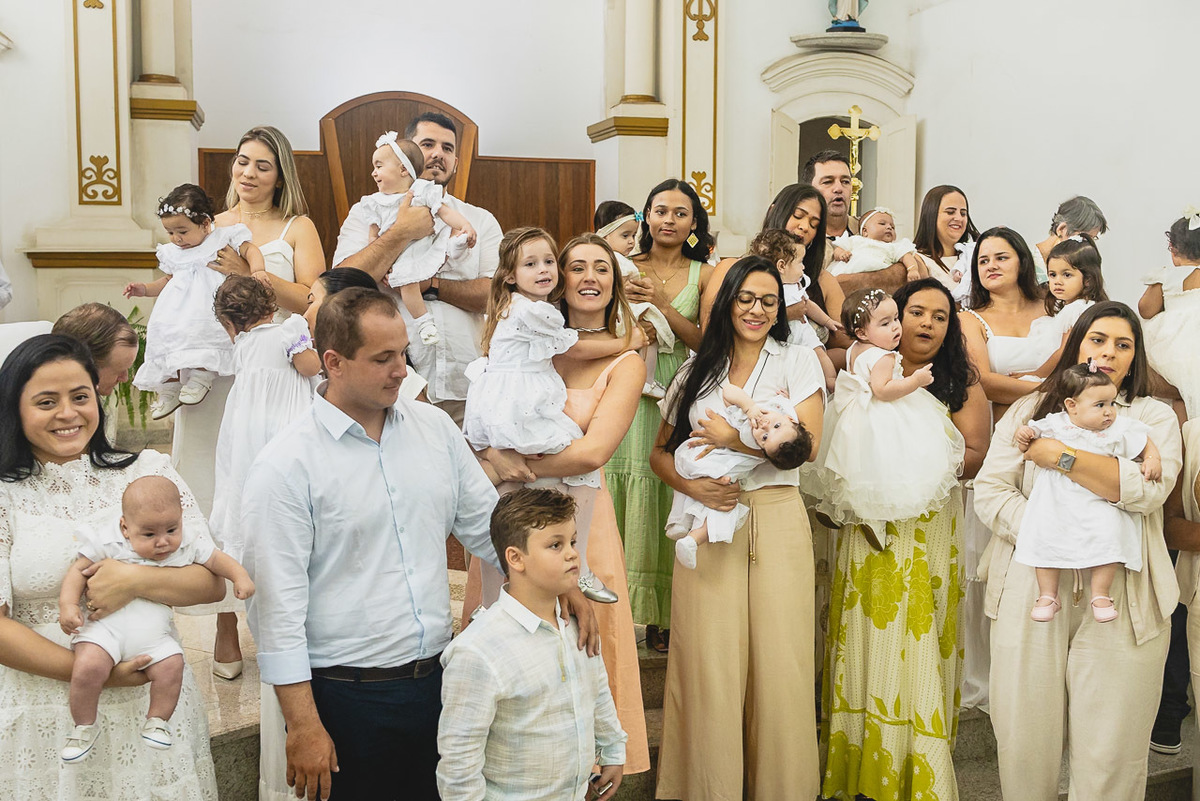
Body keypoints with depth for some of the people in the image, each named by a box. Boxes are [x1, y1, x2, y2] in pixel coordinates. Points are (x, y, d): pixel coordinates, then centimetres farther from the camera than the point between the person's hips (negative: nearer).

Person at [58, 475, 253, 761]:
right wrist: (68, 604, -12)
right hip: (105, 623, -2)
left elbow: (216, 559, 14)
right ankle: (85, 726, 0)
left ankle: (156, 722, 6)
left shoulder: (187, 546, 3)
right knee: (88, 666, -26)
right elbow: (79, 570, 2)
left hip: (153, 633, 3)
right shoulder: (108, 543, -4)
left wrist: (240, 576, -3)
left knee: (171, 665, -20)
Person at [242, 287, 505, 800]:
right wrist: (303, 726, -14)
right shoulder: (285, 466, -13)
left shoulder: (435, 427, 4)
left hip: (435, 678, 5)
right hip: (346, 696, -5)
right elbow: (277, 604, -13)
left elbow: (488, 524, 11)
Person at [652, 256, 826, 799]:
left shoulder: (797, 361, 8)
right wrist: (689, 484, -5)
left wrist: (736, 438, -12)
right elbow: (660, 452, 14)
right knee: (707, 657, -1)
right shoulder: (696, 372, 14)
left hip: (776, 516, -1)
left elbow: (807, 444, -4)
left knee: (777, 656, -2)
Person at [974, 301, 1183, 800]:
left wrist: (1062, 456, -11)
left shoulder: (1154, 417, 12)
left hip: (1119, 601, -1)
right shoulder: (1030, 410, 15)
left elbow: (1147, 490, -8)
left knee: (1109, 750, -2)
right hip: (1030, 588, 1)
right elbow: (990, 489, 3)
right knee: (1024, 738, 1)